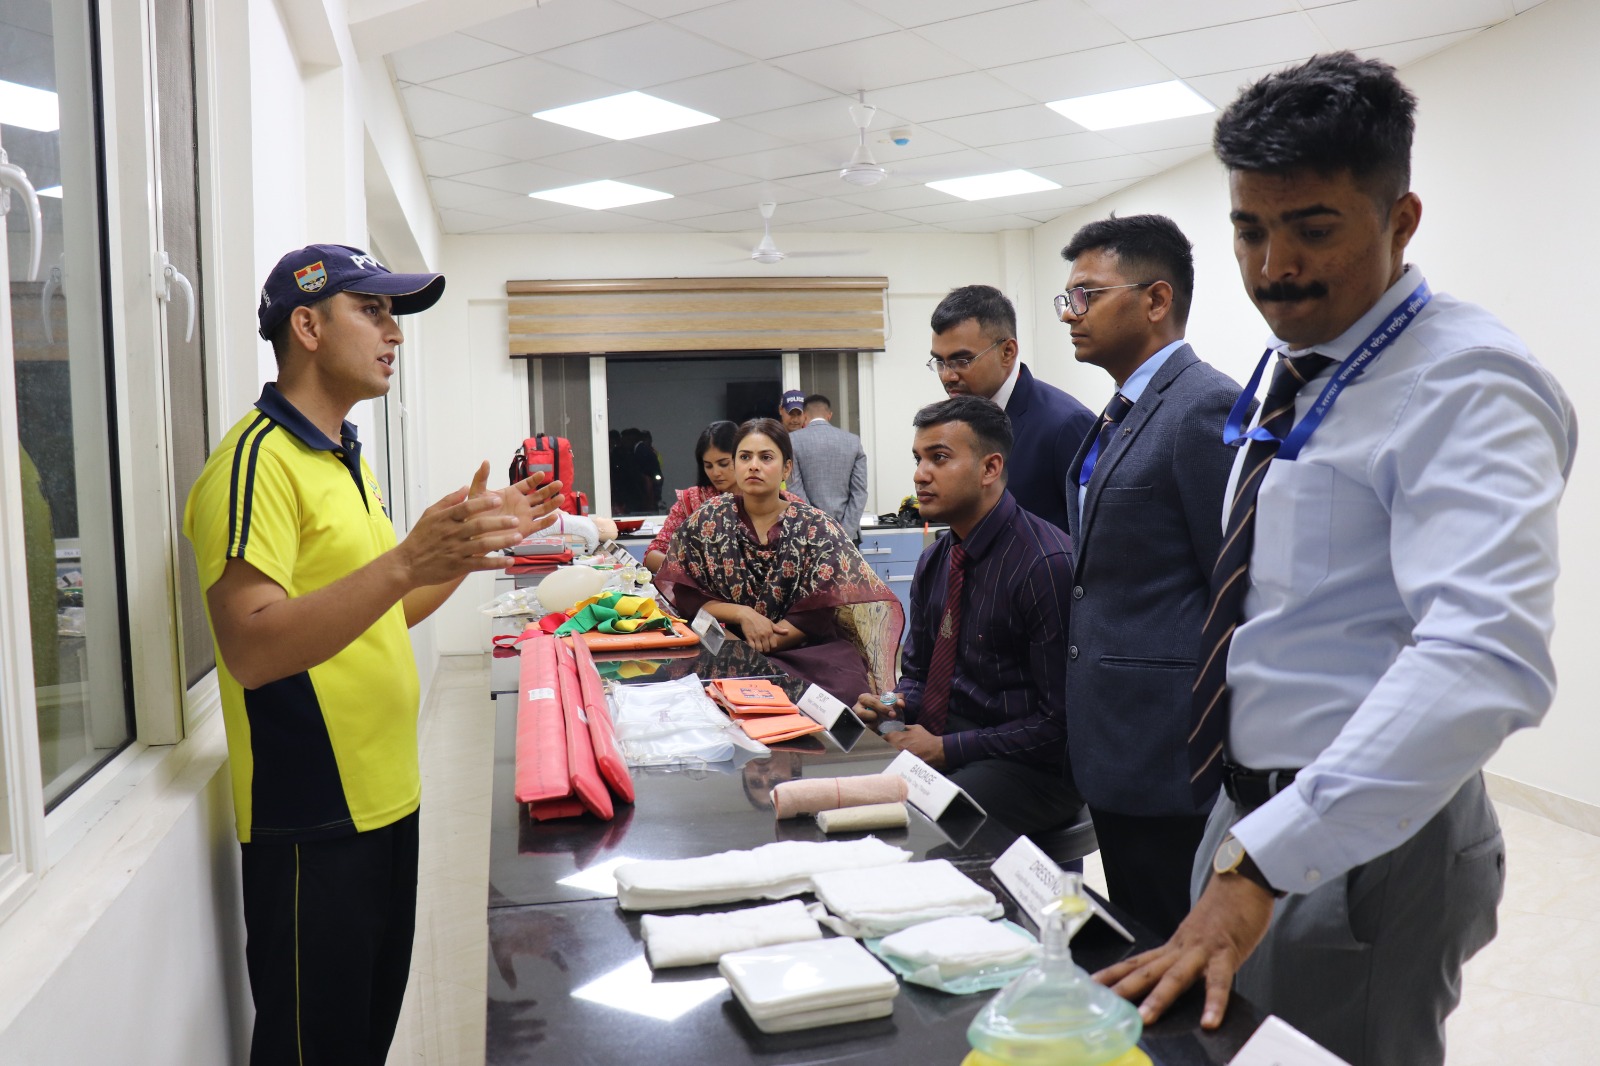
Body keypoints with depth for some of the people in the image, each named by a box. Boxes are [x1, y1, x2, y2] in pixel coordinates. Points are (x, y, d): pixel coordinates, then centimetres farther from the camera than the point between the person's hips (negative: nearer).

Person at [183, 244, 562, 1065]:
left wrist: (475, 541, 9)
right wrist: (407, 560, -36)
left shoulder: (345, 461, 14)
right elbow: (249, 649, -27)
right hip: (312, 820, -9)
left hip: (383, 798, 9)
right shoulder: (258, 459, -16)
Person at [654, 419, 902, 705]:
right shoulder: (708, 520, 5)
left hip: (809, 649, 1)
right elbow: (685, 596, 3)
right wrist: (741, 614, -14)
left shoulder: (816, 528, 0)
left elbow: (818, 613, -7)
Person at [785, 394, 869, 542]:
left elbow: (796, 492, -6)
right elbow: (859, 492, 1)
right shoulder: (853, 441, 7)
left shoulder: (793, 440, -2)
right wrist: (845, 533, -2)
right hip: (847, 534, 3)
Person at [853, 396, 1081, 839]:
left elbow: (1060, 721, -17)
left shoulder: (1046, 564, -17)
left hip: (1032, 768, -7)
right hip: (938, 740, 7)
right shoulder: (935, 561, 8)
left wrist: (945, 750, -16)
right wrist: (895, 704, -4)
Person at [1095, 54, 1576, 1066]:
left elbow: (1485, 658, -33)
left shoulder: (1465, 384, -19)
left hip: (1364, 842, -8)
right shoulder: (1294, 372, 8)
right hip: (1252, 814, 8)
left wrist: (1261, 863, -37)